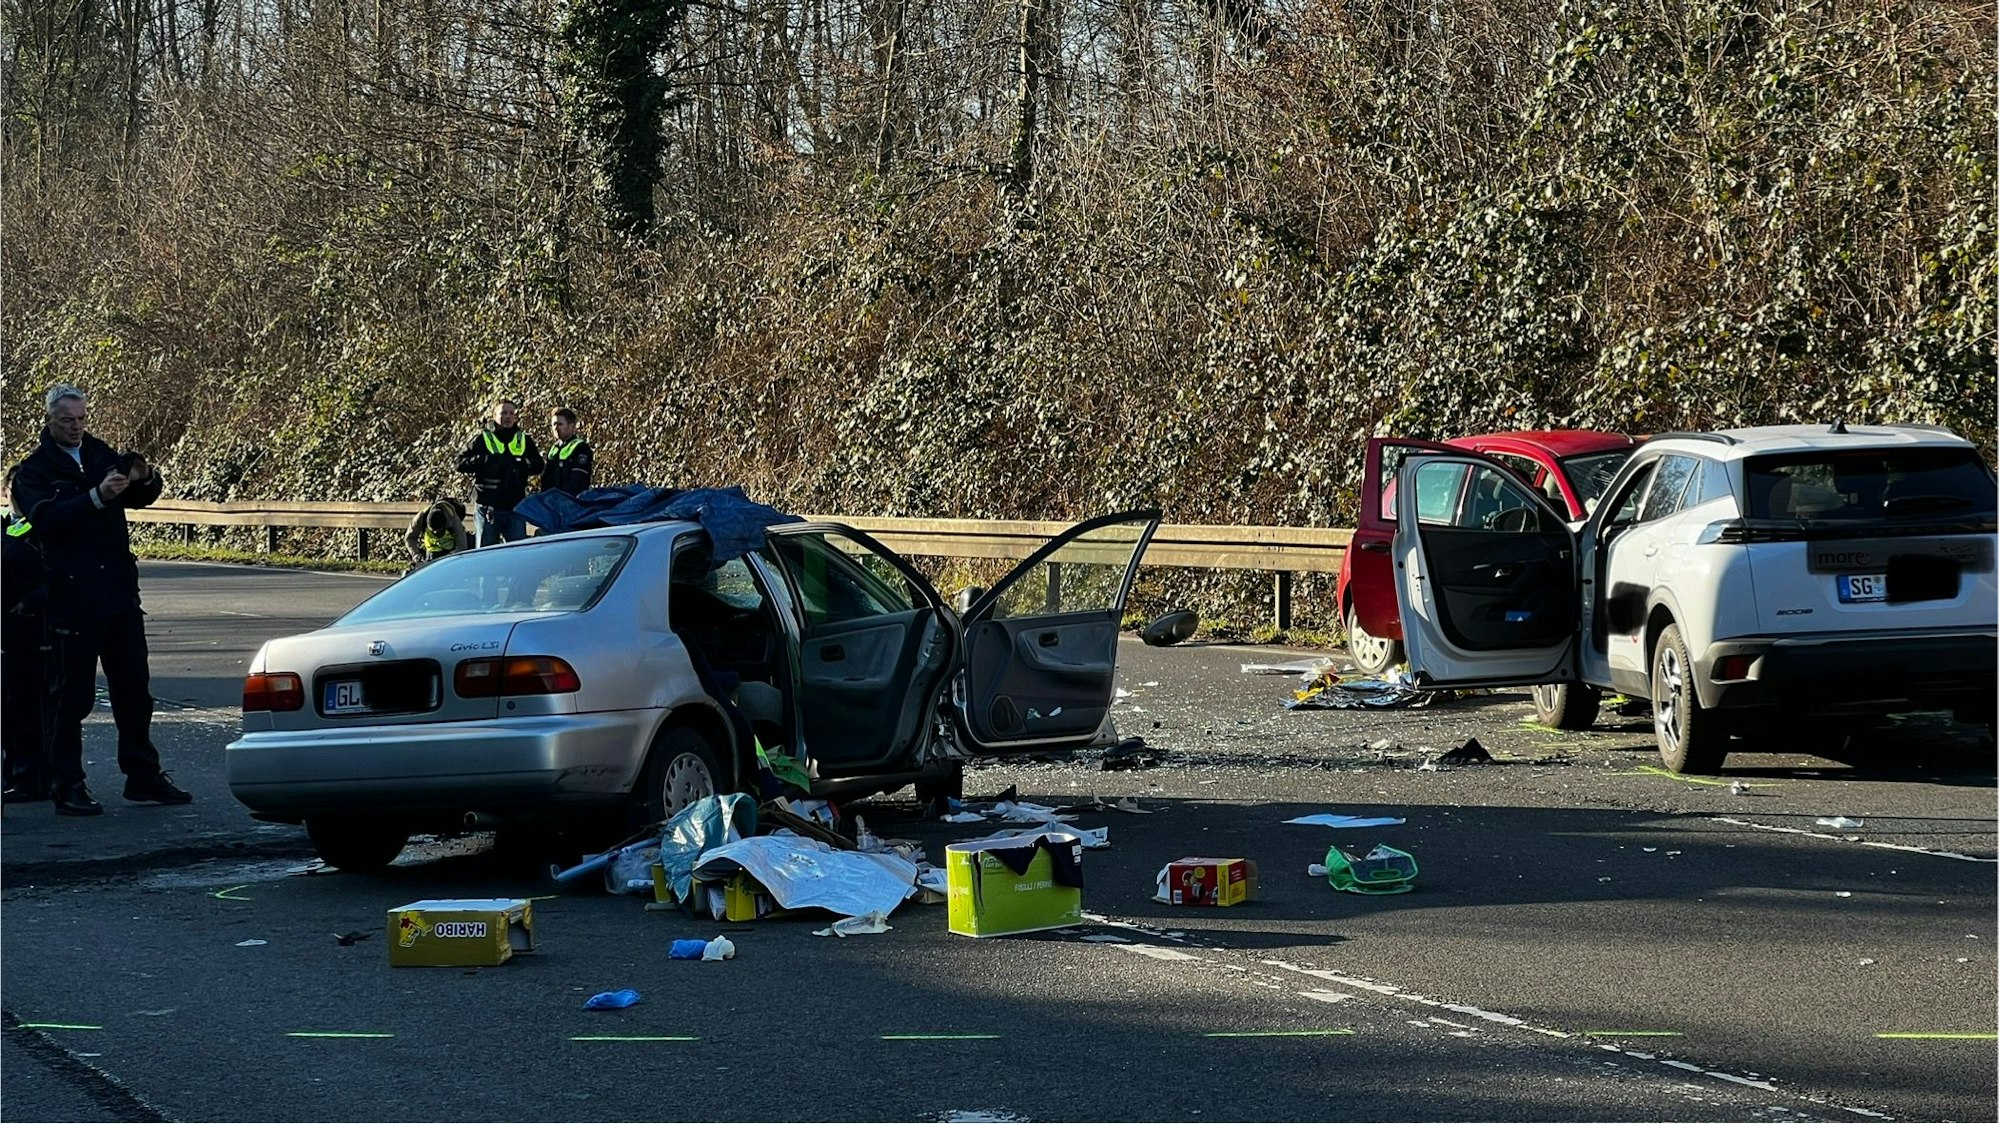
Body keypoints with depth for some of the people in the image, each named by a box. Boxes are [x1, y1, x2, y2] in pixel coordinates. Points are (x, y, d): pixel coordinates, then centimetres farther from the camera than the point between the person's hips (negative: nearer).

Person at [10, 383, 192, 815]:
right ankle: (67, 787, 2)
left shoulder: (101, 455, 12)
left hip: (119, 592, 5)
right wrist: (97, 497, -31)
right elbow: (46, 517, -20)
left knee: (134, 690, 10)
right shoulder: (35, 471, -3)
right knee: (72, 695, -2)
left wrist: (143, 479, -9)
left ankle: (143, 775, 18)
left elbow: (143, 497, 15)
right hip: (71, 597, -5)